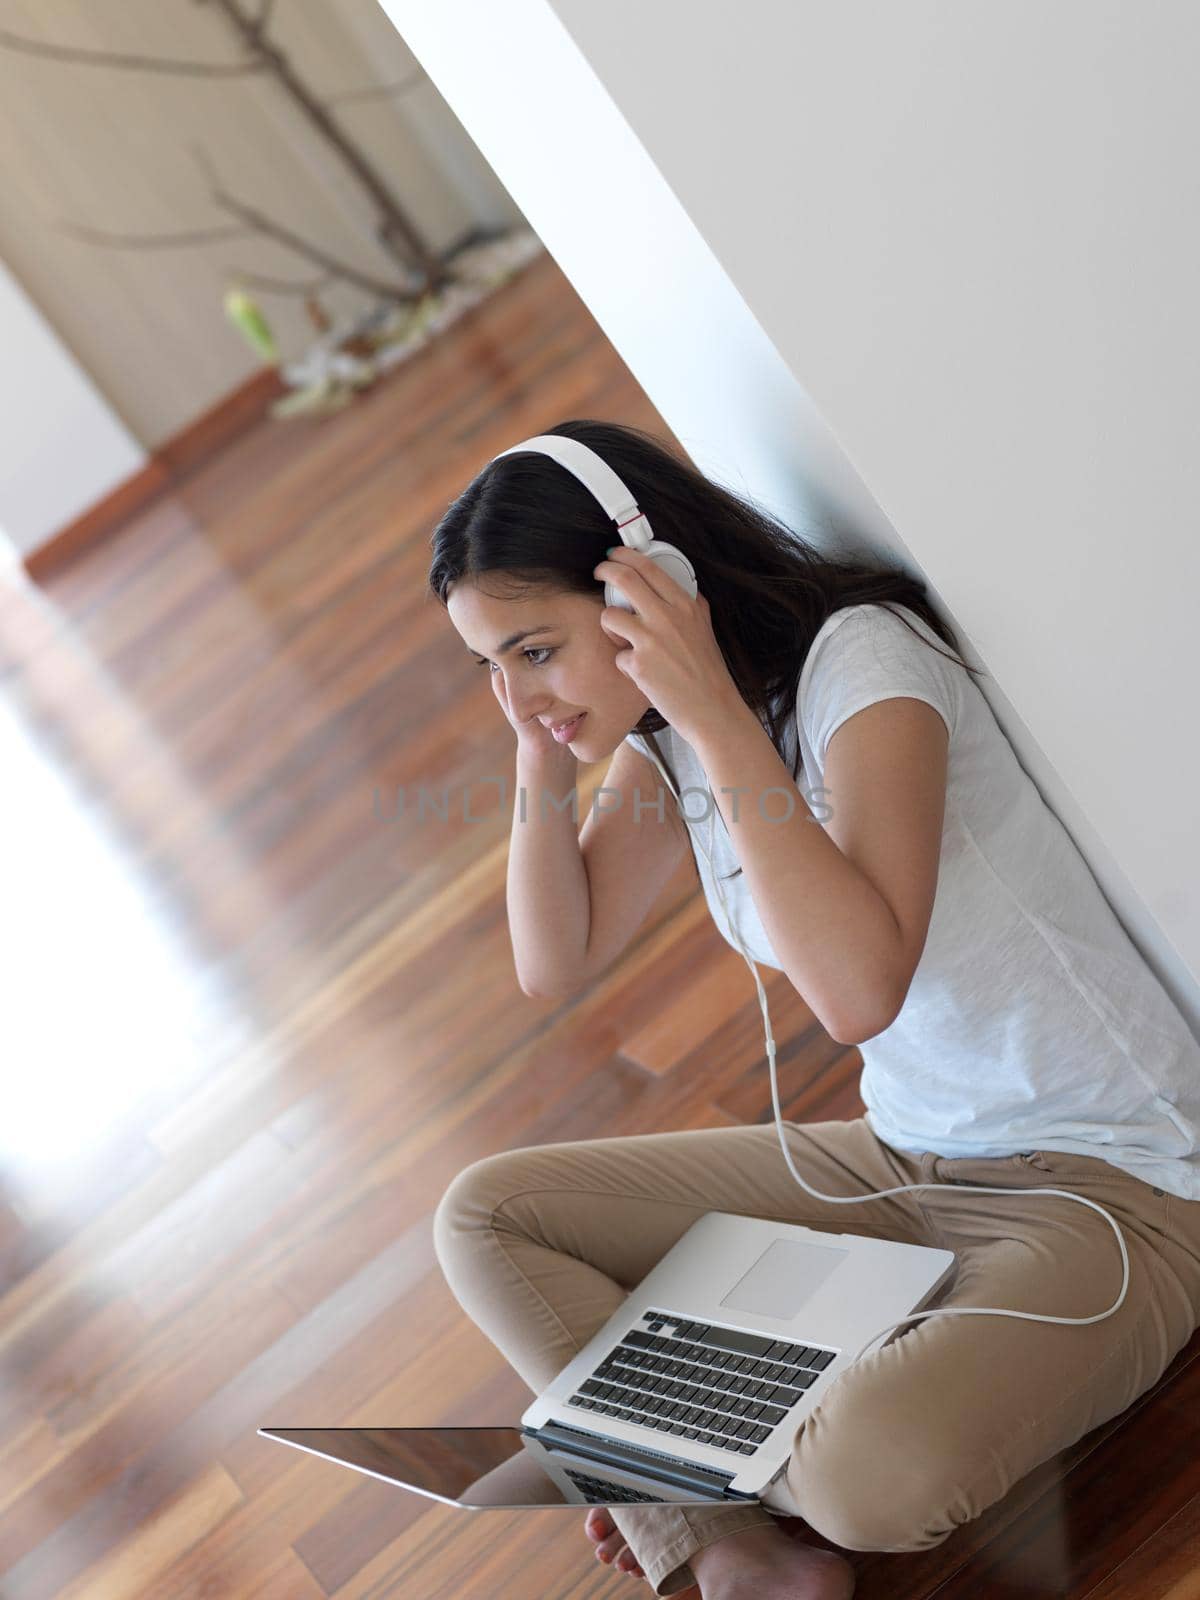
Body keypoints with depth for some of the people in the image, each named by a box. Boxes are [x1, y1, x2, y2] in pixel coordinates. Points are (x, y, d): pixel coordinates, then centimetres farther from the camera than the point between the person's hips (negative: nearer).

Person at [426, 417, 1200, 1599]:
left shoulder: (860, 658, -21)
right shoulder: (666, 735, 3)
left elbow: (858, 991, -33)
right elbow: (554, 965, 5)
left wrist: (712, 709, -30)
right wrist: (544, 750, -6)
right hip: (907, 1159, 8)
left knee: (870, 1475, -36)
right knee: (483, 1217, 1)